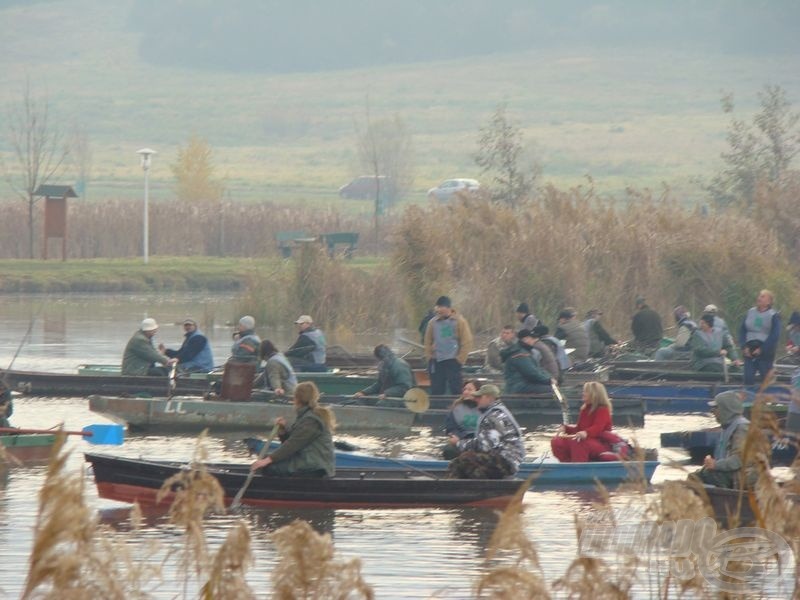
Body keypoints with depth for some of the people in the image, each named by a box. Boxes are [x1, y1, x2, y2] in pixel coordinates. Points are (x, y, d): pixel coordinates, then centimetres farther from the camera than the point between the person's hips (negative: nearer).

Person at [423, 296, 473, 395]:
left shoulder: (459, 322, -3)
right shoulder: (433, 323, 7)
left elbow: (467, 342, -5)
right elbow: (428, 342, 14)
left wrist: (459, 359, -9)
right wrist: (430, 357, 3)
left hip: (452, 362, -4)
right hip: (436, 361, 4)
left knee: (455, 390, -4)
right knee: (436, 391, 4)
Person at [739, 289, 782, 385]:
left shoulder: (774, 316, -2)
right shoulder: (750, 313, 11)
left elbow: (775, 335, -10)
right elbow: (742, 331, 9)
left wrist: (761, 349, -15)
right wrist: (744, 347, -6)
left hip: (765, 353, -3)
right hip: (749, 352, 3)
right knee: (748, 379, -3)